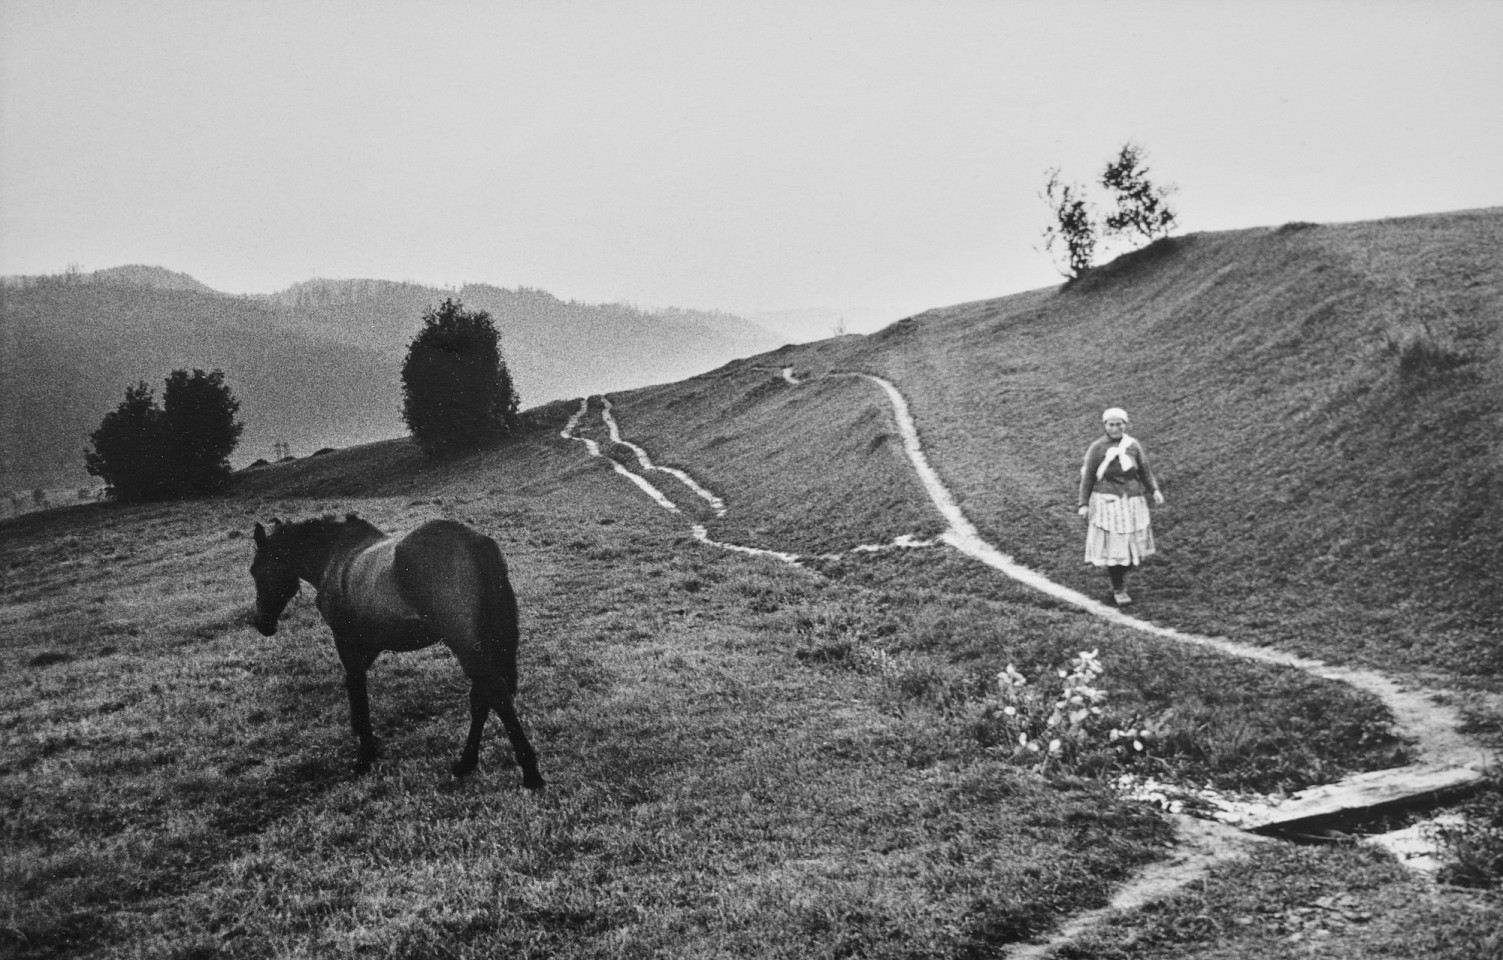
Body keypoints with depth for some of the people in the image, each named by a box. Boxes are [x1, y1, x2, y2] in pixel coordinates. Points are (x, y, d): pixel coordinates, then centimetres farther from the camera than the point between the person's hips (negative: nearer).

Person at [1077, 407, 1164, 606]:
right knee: (1112, 546, -5)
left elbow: (1144, 470, 10)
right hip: (1107, 502, -4)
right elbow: (1087, 477, -2)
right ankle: (1118, 589, 9)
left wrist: (1155, 489, -4)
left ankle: (1120, 578, 33)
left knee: (1130, 544, 9)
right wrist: (1084, 504, -4)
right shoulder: (1097, 448, -7)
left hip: (1132, 501, 4)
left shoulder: (1133, 445, 2)